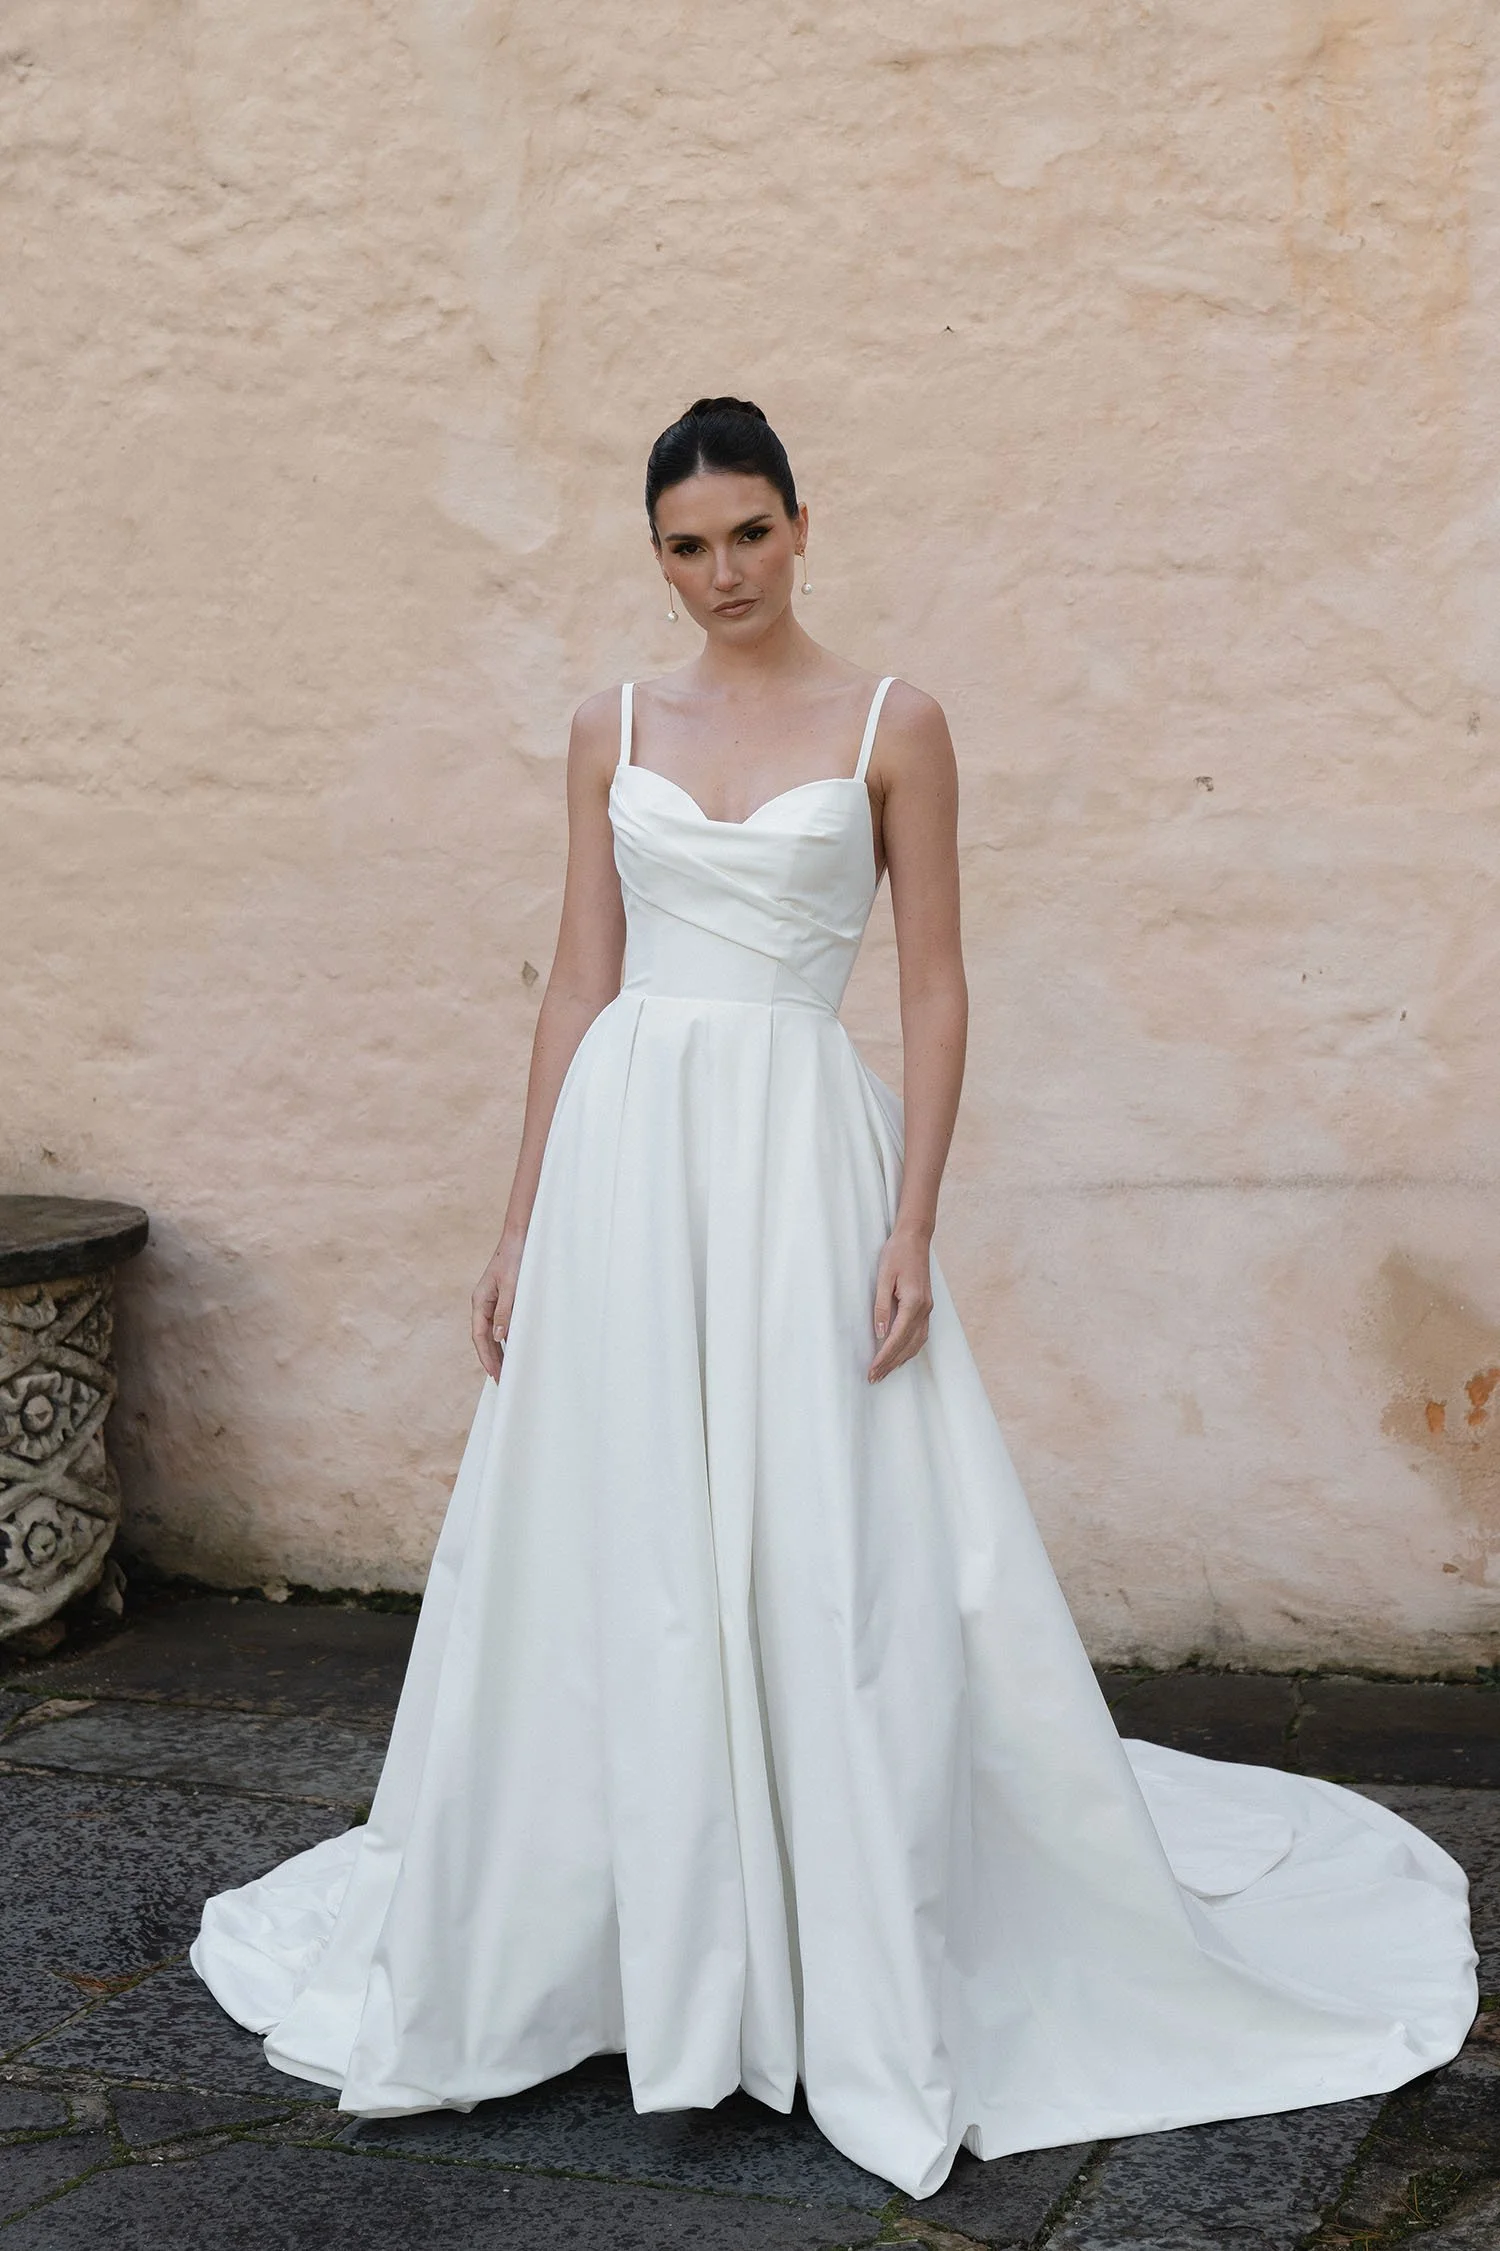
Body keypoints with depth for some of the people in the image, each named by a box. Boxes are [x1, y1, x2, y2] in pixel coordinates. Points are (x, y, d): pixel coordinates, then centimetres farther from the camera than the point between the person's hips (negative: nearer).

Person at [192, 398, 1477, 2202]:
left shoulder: (892, 726, 1)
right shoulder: (612, 733, 11)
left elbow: (935, 990, -1)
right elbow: (579, 983, 11)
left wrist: (912, 1231, -10)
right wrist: (521, 1225, 6)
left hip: (802, 1161, -3)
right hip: (624, 1160, 3)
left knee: (826, 1576, -2)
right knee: (613, 1566, 6)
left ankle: (876, 2004, 11)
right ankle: (650, 1965, 22)